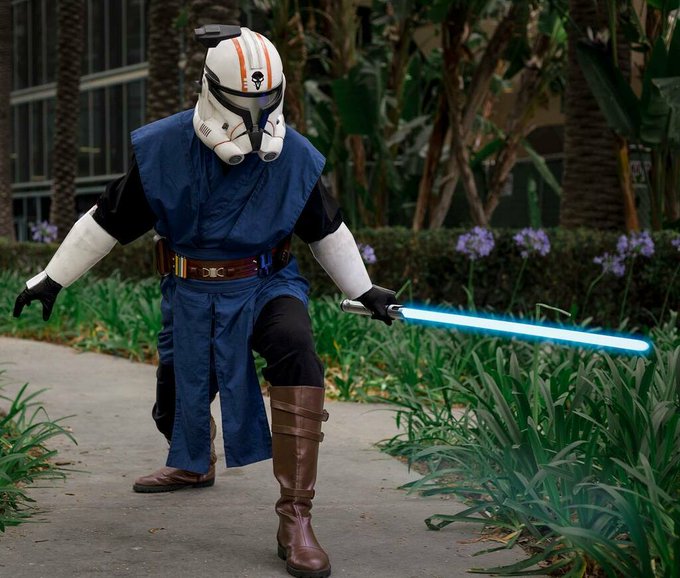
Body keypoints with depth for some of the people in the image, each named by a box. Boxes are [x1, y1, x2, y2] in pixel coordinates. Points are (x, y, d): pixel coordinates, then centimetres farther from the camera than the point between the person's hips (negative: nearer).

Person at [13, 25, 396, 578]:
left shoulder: (295, 158, -11)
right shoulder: (161, 149, -15)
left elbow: (326, 228, 7)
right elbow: (109, 220, -2)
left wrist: (363, 289, 16)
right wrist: (53, 278, 6)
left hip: (265, 285, -1)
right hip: (192, 293, 1)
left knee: (298, 355, -31)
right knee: (182, 391, 14)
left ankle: (295, 522, -29)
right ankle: (194, 466, 55)